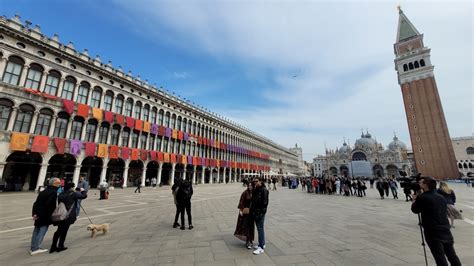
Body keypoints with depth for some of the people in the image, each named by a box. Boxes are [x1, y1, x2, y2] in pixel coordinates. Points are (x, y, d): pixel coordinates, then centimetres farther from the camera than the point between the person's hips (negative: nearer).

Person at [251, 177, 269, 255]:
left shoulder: (264, 190, -15)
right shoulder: (255, 190, 10)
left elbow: (265, 202, -18)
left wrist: (262, 212, -20)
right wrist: (252, 210, 10)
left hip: (260, 212, -8)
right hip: (255, 211, 8)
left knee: (260, 228, -2)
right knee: (259, 228, 18)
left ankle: (261, 248, 7)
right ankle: (262, 244, 32)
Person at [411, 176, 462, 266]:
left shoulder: (422, 197, -14)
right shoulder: (441, 197, 8)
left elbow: (415, 210, -2)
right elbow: (445, 212, 23)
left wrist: (415, 199, 14)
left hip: (433, 234, -7)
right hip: (446, 231, 7)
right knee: (452, 257, 17)